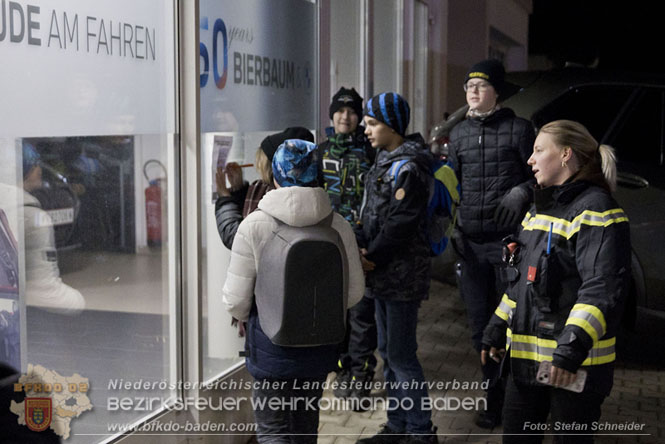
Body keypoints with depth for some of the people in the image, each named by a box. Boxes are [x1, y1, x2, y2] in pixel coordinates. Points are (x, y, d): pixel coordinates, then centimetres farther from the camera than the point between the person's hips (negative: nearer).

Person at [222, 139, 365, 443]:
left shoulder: (254, 226, -16)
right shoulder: (338, 226, -8)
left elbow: (236, 300, -12)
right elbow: (354, 291, 0)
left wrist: (247, 316, 12)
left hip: (271, 346, -4)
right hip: (319, 346, 4)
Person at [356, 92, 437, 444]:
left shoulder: (408, 167, -15)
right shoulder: (384, 161, 14)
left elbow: (399, 224, -20)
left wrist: (372, 258, -13)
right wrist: (360, 247, -1)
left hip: (402, 274, -10)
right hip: (383, 274, 10)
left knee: (401, 355, -5)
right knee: (388, 351, 16)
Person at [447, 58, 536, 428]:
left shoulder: (518, 129, -2)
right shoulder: (460, 133, 13)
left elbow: (539, 176, 0)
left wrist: (521, 192, -19)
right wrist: (451, 225, 11)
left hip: (508, 241, -5)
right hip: (470, 244, 5)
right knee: (480, 326, 10)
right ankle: (495, 398, 24)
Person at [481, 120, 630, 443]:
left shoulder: (595, 210, -14)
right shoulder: (540, 207, 15)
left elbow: (603, 289, -24)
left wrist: (574, 346, -31)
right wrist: (496, 329, 20)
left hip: (573, 363, -8)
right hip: (525, 355, 9)